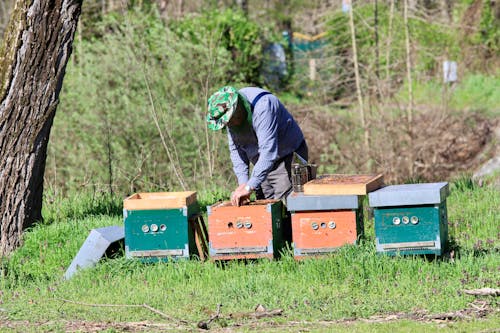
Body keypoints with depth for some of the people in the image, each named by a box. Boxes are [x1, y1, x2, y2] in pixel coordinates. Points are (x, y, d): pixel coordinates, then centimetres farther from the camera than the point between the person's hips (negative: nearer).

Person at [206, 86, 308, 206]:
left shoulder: (262, 107, -31)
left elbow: (268, 152, -37)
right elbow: (236, 148, 1)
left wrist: (249, 187, -38)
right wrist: (243, 182, -11)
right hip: (262, 164, 8)